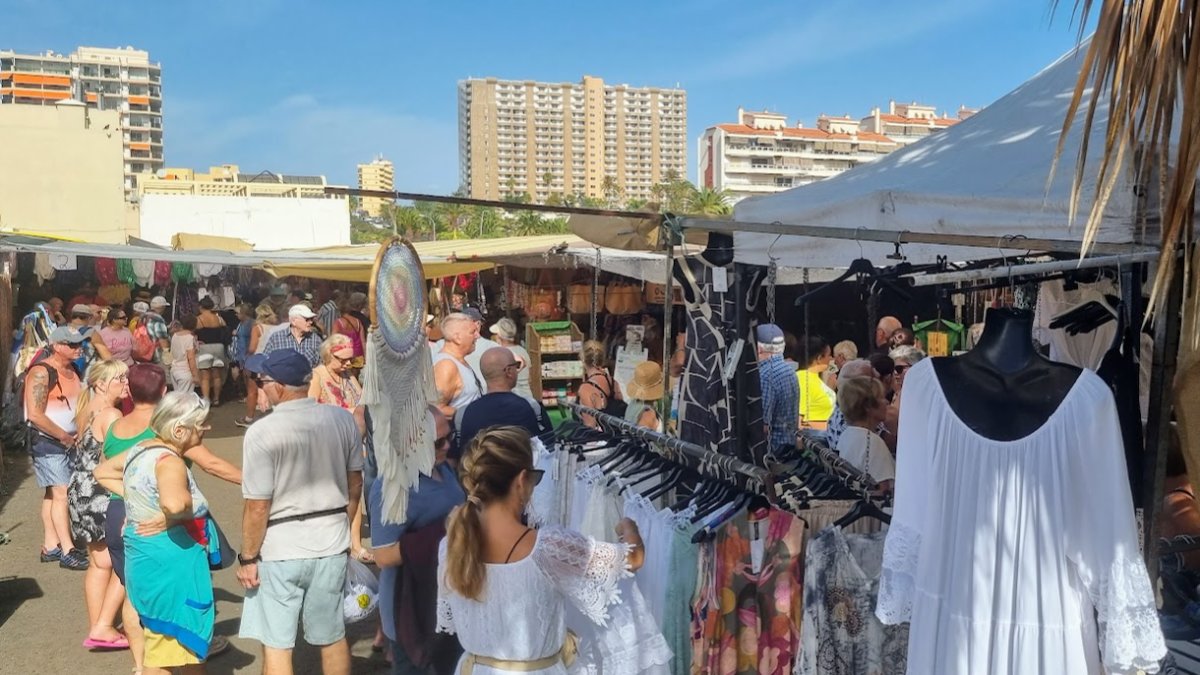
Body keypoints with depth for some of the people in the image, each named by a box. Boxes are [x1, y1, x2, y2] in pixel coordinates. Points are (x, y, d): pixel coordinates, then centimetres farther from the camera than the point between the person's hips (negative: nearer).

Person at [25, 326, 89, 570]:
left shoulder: (74, 370, 10)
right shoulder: (41, 373, -15)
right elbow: (35, 415, -21)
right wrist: (64, 437, -15)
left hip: (69, 441, 8)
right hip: (48, 442, -8)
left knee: (53, 494, 13)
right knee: (61, 494, -10)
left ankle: (51, 547, 19)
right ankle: (67, 551, -7)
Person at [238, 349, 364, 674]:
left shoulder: (262, 432, -20)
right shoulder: (342, 419, -5)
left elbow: (258, 507, -17)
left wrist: (248, 557, -3)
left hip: (281, 550, -4)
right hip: (332, 544, 5)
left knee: (276, 645, 11)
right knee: (333, 637, 19)